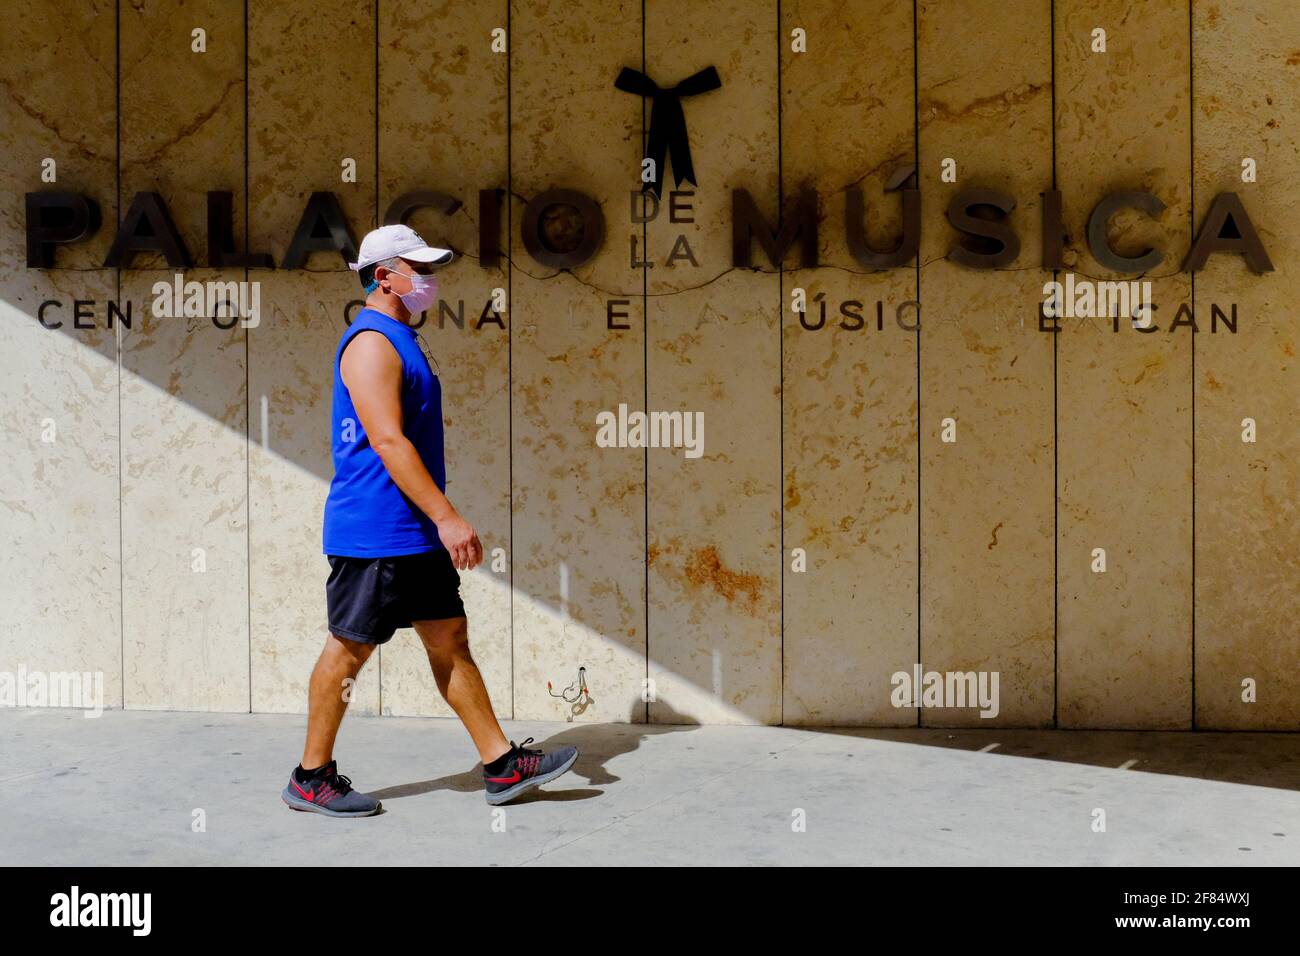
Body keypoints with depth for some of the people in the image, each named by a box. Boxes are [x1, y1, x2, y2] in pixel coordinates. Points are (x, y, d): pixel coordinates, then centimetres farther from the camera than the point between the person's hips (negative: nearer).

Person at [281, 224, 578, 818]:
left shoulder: (400, 341, 17)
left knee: (449, 637, 10)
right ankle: (312, 778, 12)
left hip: (415, 534, 10)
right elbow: (388, 441, -23)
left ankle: (502, 765, 14)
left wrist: (439, 521, 24)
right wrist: (447, 517, -26)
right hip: (372, 532, -10)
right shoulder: (371, 343, -15)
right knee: (349, 649, -1)